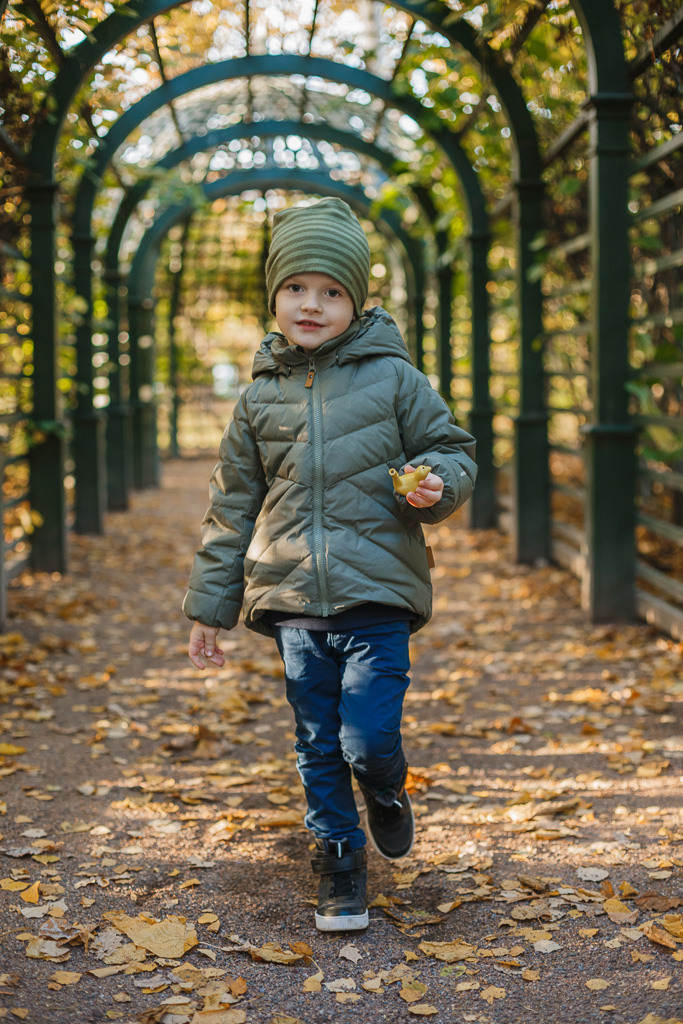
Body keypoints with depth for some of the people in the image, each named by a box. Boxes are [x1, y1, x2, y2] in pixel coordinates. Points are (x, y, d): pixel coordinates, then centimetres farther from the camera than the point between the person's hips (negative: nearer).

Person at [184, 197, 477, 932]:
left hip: (377, 596, -2)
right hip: (292, 601, 3)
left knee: (368, 741, -8)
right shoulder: (260, 397, 8)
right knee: (317, 747, 8)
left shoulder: (393, 377, 0)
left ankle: (385, 794, 27)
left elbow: (452, 450, 9)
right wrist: (210, 606, 14)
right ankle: (340, 860, 27)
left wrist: (437, 483, -16)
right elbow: (232, 506, 14)